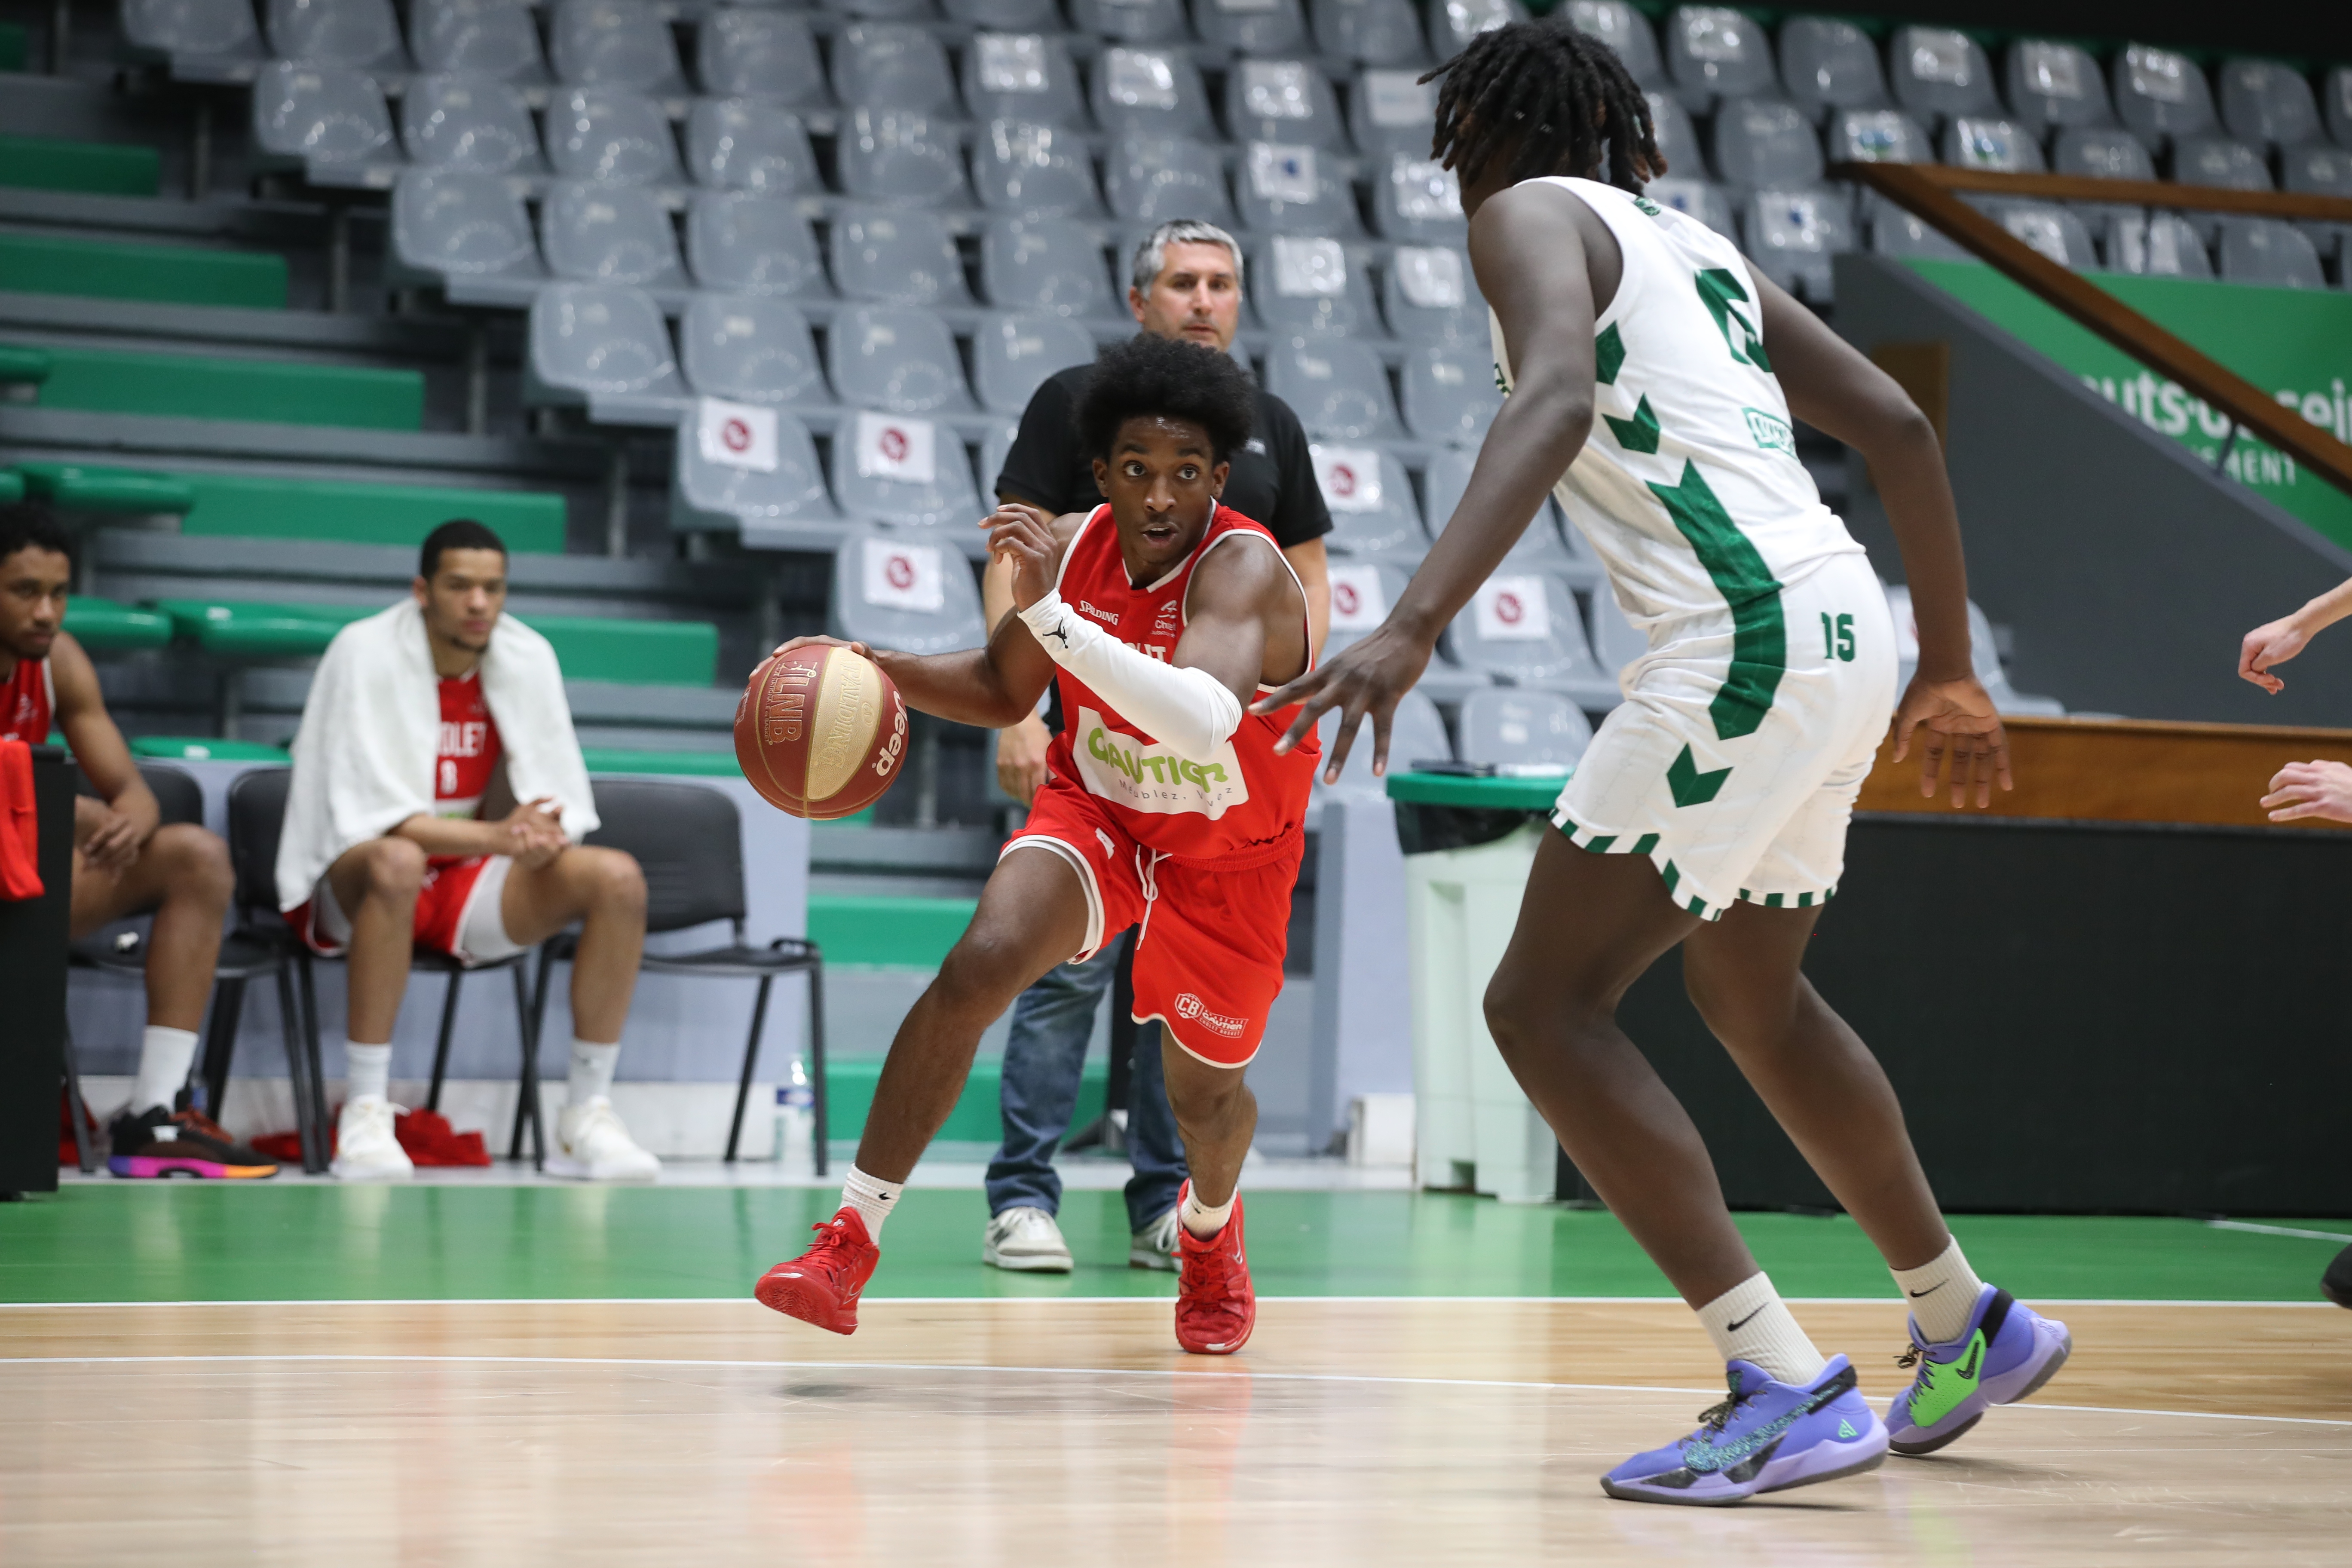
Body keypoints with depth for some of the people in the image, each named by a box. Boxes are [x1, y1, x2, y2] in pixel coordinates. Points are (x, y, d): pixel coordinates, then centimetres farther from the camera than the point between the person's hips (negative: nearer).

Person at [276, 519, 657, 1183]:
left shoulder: (529, 657, -1)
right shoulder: (365, 653, -14)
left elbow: (560, 800, 0)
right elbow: (369, 813, -21)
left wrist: (540, 835, -26)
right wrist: (494, 837, -32)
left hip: (470, 881, 5)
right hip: (353, 886, -5)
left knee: (618, 879, -18)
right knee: (397, 862, -41)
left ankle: (587, 1118, -13)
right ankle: (365, 1113, -34)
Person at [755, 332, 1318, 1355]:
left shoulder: (1245, 571, -31)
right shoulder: (1070, 547, -13)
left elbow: (1205, 726, -51)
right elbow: (1002, 691, 6)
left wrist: (1047, 611, -52)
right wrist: (881, 672, -12)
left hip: (1227, 860, -2)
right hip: (1097, 813, 3)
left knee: (1204, 1091, 14)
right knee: (977, 968, -25)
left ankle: (1210, 1228, 53)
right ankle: (847, 1248, -24)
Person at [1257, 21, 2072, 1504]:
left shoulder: (1532, 213, 0)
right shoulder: (1695, 245, 25)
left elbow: (1557, 400, -21)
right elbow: (1898, 426, 23)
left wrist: (1412, 630, -32)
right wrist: (1950, 671, 31)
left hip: (1749, 638, -9)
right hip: (1842, 625, 9)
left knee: (1546, 1002, -6)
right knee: (1754, 998, 28)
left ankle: (1791, 1391, -13)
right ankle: (1969, 1328, 42)